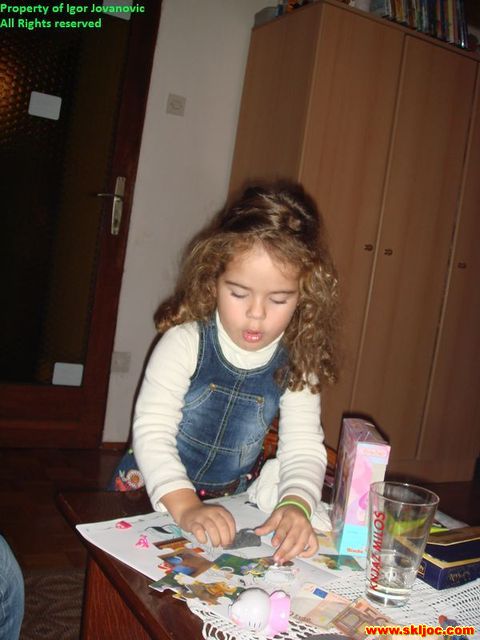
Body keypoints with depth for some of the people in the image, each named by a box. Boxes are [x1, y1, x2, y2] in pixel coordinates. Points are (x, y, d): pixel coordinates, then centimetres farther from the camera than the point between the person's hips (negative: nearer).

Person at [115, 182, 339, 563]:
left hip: (233, 498, 5)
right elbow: (152, 433, -24)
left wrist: (296, 504, -33)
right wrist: (186, 507, -38)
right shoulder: (186, 342, -19)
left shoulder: (296, 362, -8)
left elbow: (305, 447, -13)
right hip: (154, 496, -5)